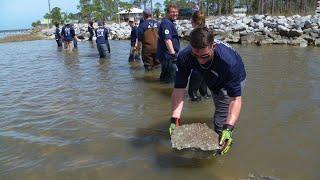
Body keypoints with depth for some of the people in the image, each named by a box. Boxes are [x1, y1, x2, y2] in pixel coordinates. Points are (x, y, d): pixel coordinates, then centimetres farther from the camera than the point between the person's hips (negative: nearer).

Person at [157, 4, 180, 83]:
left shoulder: (170, 22, 18)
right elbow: (167, 40, -27)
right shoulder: (166, 23, -16)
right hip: (168, 55, -11)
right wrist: (173, 54, -32)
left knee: (164, 77, 22)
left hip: (167, 55, 11)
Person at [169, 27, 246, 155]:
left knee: (221, 121, -12)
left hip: (233, 80, -4)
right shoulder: (184, 57, -35)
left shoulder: (229, 60, -45)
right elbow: (179, 89, -32)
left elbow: (235, 98, -43)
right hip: (213, 82, 4)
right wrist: (174, 120, -41)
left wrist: (228, 129, -54)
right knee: (220, 108, 26)